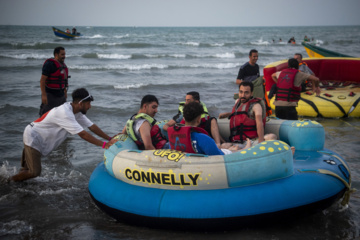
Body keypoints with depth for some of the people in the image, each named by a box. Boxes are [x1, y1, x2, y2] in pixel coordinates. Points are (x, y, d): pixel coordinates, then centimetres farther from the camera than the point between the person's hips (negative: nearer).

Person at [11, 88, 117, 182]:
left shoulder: (77, 112, -4)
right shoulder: (64, 113, -32)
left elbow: (92, 126, 2)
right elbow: (83, 134, -34)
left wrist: (110, 139, -3)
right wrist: (104, 144, -33)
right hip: (33, 138, -9)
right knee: (34, 172, -10)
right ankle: (9, 181, 6)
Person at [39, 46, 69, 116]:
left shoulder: (62, 64, 12)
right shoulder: (49, 64, -14)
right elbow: (42, 80, -18)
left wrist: (65, 91, 21)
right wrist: (43, 95, -23)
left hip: (61, 95, 8)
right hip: (50, 95, -8)